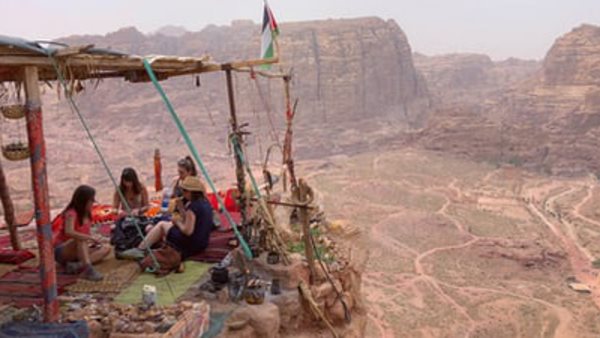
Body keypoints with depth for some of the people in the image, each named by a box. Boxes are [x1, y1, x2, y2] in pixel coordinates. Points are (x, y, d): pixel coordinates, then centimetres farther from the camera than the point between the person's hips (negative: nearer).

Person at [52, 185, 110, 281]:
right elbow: (69, 232, -37)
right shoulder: (71, 213, -19)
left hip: (78, 251, 8)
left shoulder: (87, 215, 6)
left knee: (106, 249, -10)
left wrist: (94, 241, -14)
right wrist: (92, 238, -38)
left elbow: (87, 234, 8)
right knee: (81, 239, -36)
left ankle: (78, 265, -29)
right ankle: (88, 269, -49)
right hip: (62, 252, -8)